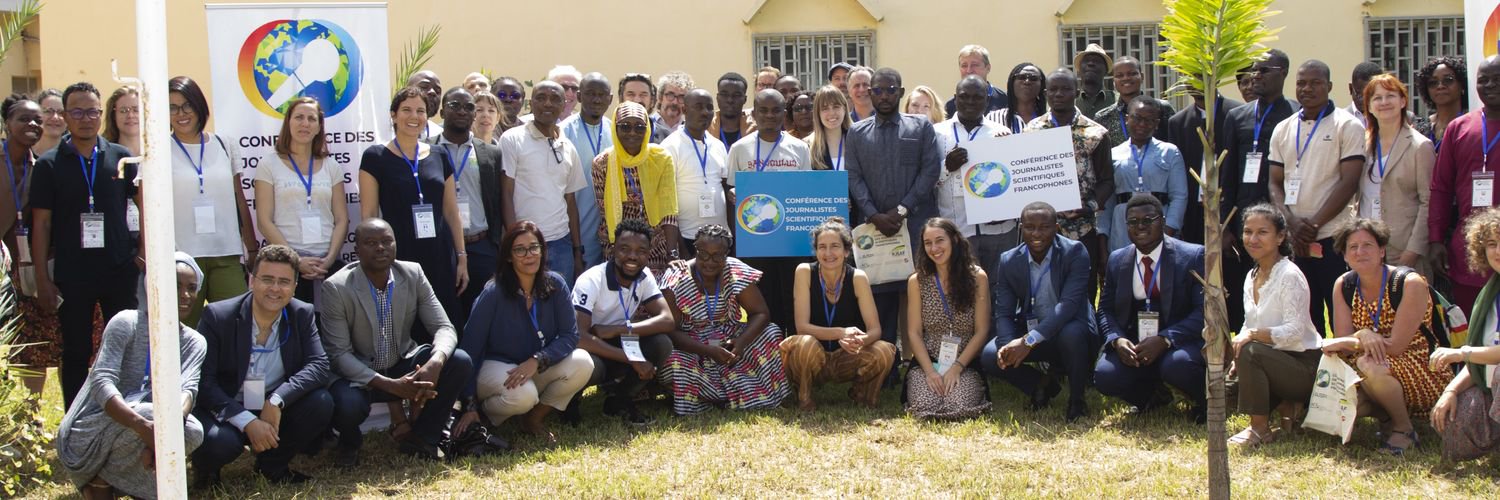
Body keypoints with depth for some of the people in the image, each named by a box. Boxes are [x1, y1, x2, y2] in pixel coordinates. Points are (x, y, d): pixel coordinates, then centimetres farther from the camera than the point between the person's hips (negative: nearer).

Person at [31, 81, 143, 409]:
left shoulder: (121, 158, 4)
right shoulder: (49, 165, 1)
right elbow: (41, 224, 1)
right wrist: (42, 279, -4)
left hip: (120, 271, 1)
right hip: (71, 276, -1)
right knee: (76, 354, 6)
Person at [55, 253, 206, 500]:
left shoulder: (193, 343, 6)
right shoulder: (127, 324, -11)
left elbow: (187, 389, -13)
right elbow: (102, 382, -24)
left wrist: (172, 422, -39)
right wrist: (144, 426, -42)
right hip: (85, 437, -5)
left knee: (192, 432, -21)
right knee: (149, 413, -32)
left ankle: (113, 476, -1)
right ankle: (98, 480, -8)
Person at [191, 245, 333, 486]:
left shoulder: (303, 315, -3)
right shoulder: (217, 315, -13)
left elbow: (320, 366, -13)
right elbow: (203, 382, -16)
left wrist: (277, 400, -30)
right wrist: (248, 422, -28)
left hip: (274, 411, 4)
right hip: (225, 411, -4)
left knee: (321, 403, -22)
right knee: (220, 442, -36)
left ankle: (272, 465, 4)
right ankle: (206, 467, 5)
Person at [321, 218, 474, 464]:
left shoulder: (413, 274, -6)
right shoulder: (336, 287, -17)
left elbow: (444, 328, -8)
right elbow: (338, 353, -19)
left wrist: (435, 363, -33)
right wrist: (390, 385, -31)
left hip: (404, 366, 4)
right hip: (359, 376, -4)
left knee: (460, 362, -20)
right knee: (347, 405, -37)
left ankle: (420, 437, 1)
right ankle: (350, 442, 4)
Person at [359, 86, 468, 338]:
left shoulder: (438, 157, 11)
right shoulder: (375, 157, 0)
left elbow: (452, 212, 14)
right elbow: (368, 215, -2)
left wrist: (462, 258, 9)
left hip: (440, 259, 4)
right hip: (398, 256, -3)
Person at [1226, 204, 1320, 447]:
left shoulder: (1290, 276, -15)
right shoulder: (1252, 277, 10)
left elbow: (1295, 331, -23)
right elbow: (1250, 327, 13)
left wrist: (1253, 335, -34)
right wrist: (1235, 346, -7)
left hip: (1305, 366, -9)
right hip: (1273, 359, 9)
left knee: (1251, 352, -32)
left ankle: (1260, 428, -20)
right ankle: (1285, 407, 7)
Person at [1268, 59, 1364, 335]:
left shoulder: (1348, 126, 0)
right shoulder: (1283, 130, 14)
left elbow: (1349, 183, -7)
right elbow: (1275, 183, 11)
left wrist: (1314, 224, -12)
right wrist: (1293, 223, -6)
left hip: (1333, 239, -4)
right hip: (1293, 240, 4)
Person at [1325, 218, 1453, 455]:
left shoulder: (1410, 284, -17)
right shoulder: (1344, 285, 0)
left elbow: (1395, 347, -21)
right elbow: (1344, 344, -6)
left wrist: (1344, 343, -21)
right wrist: (1363, 336, -28)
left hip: (1423, 376, -5)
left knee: (1369, 365, -34)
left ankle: (1404, 428, -9)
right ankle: (1386, 417, 8)